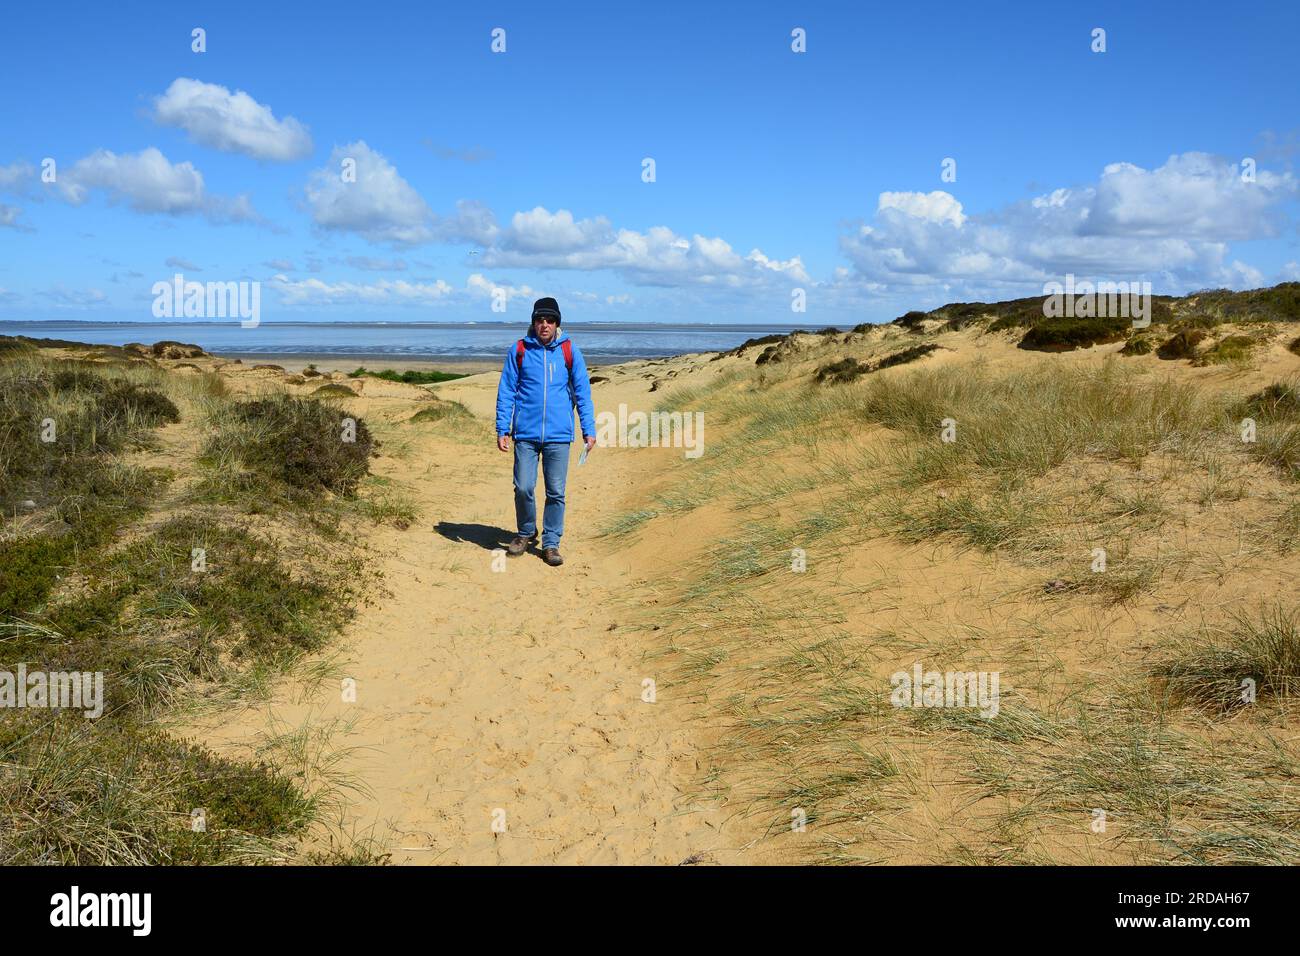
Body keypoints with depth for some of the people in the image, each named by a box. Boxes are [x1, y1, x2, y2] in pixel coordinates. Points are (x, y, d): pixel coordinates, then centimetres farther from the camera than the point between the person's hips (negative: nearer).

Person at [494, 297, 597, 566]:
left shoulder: (570, 351, 3)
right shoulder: (519, 350, 3)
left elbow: (582, 392, 6)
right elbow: (506, 391, 6)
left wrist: (588, 429, 1)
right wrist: (502, 429, 0)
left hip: (558, 435, 0)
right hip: (526, 433, 0)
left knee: (556, 492, 3)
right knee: (523, 488, 1)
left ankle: (551, 543, 16)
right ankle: (526, 534, 25)